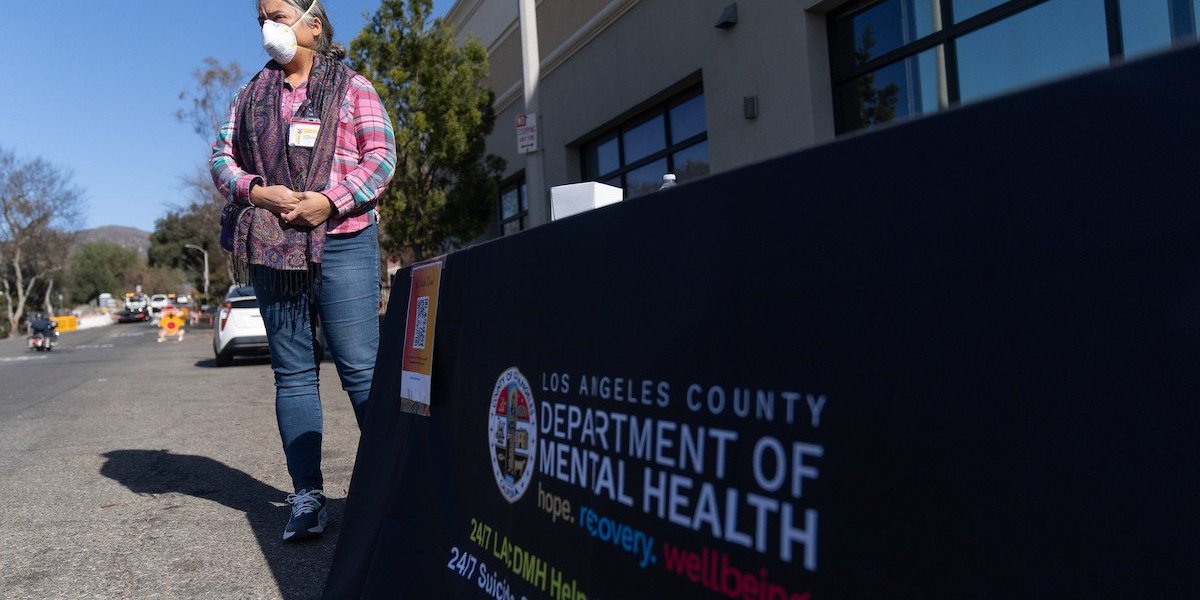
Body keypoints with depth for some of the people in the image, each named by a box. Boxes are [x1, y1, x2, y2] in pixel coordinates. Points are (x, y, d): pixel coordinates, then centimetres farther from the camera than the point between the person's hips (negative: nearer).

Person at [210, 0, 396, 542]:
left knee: (360, 367, -8)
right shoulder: (251, 95, 20)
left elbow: (381, 155, -1)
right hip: (271, 247, 4)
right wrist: (254, 190, -7)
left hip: (341, 241, -4)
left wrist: (331, 200, -14)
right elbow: (221, 157, 14)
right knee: (292, 372, 4)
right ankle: (307, 497, 10)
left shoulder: (351, 87, 9)